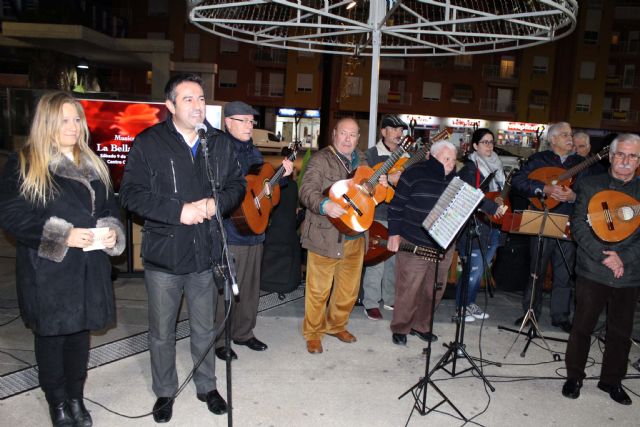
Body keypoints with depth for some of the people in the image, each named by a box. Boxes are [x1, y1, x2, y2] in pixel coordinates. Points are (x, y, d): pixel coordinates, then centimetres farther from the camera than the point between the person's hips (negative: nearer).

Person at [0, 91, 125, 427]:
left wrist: (112, 232, -6)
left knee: (80, 331, 13)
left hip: (89, 267, 4)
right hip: (48, 270, -4)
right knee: (51, 335, 9)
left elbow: (109, 207, 15)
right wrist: (62, 236, -19)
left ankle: (76, 397, 31)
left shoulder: (92, 164, 11)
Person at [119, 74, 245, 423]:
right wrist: (178, 211, -21)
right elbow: (131, 194, -12)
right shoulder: (148, 143, -8)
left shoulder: (220, 144, 3)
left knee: (204, 329, 19)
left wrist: (216, 203, -13)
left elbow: (237, 185, 8)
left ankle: (207, 385, 40)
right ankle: (165, 391, 37)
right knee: (162, 332, 14)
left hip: (206, 254, 3)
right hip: (163, 255, -2)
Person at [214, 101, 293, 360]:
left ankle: (243, 333, 34)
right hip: (229, 234, -8)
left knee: (250, 288, 17)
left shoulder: (253, 152, 16)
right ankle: (218, 341, 19)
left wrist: (282, 173, 9)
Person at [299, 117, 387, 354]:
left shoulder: (362, 159, 14)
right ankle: (313, 333, 21)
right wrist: (325, 205, -35)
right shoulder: (321, 159, -8)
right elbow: (307, 191, -18)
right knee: (319, 289, 2)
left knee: (349, 289, 16)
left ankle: (336, 325, 37)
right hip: (326, 236, -6)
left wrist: (380, 184, 3)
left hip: (355, 236, 7)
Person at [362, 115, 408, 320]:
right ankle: (371, 303, 9)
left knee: (395, 259, 13)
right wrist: (388, 179, -23)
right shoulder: (371, 154, -2)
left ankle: (389, 298, 28)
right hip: (378, 215, -6)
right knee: (377, 259, -4)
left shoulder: (406, 156, 14)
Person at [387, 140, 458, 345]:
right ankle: (400, 328, 17)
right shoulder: (415, 173, -7)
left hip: (443, 246, 6)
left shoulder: (455, 179, 10)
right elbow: (396, 204, -6)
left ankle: (421, 326, 30)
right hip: (413, 244, -6)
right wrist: (394, 233, -9)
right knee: (408, 289, -1)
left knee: (434, 290, 13)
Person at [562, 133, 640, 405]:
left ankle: (612, 380, 30)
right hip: (592, 271, -2)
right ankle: (574, 376, 24)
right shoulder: (589, 186, 2)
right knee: (583, 326, 7)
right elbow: (578, 225, -6)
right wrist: (604, 256, -16)